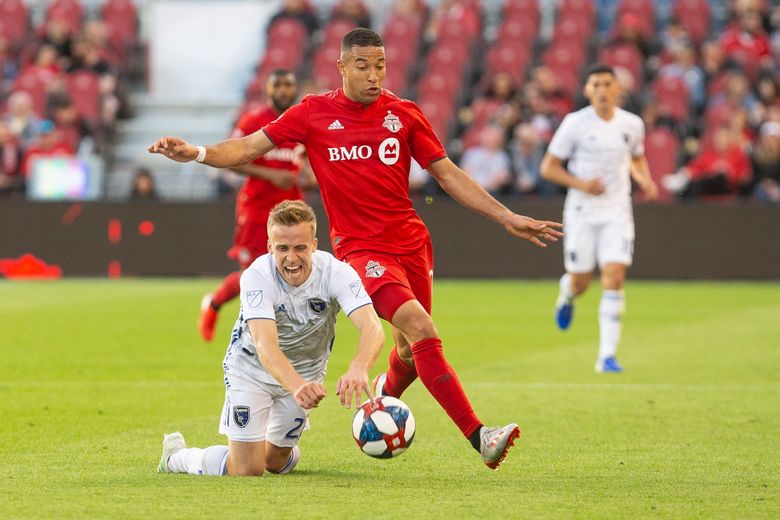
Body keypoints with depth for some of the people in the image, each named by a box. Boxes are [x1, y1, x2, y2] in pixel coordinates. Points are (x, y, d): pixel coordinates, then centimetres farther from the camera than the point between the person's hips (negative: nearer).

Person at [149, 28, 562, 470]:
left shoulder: (404, 114, 5)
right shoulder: (314, 114, 0)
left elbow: (448, 173, 10)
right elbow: (250, 147, 0)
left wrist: (507, 218, 6)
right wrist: (197, 153, -17)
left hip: (411, 243, 4)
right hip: (361, 247, -4)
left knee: (410, 349, 10)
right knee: (421, 329, -23)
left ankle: (386, 393, 48)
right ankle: (479, 437, -27)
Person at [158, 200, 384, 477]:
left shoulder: (335, 272, -28)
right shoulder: (257, 276, -32)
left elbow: (372, 328, -42)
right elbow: (265, 345, -45)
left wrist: (358, 369, -64)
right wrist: (297, 385, -64)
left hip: (307, 369, 3)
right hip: (252, 367, -3)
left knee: (276, 462, 13)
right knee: (248, 471, -9)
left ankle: (288, 449, 51)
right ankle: (177, 455, 18)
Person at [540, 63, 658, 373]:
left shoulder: (632, 124, 3)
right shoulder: (575, 124, -7)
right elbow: (548, 167, -4)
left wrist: (644, 180, 1)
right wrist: (580, 183, -18)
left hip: (617, 211, 1)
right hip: (581, 212, -1)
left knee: (614, 280, -13)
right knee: (580, 283, 4)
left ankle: (607, 356, -10)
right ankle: (566, 294, 44)